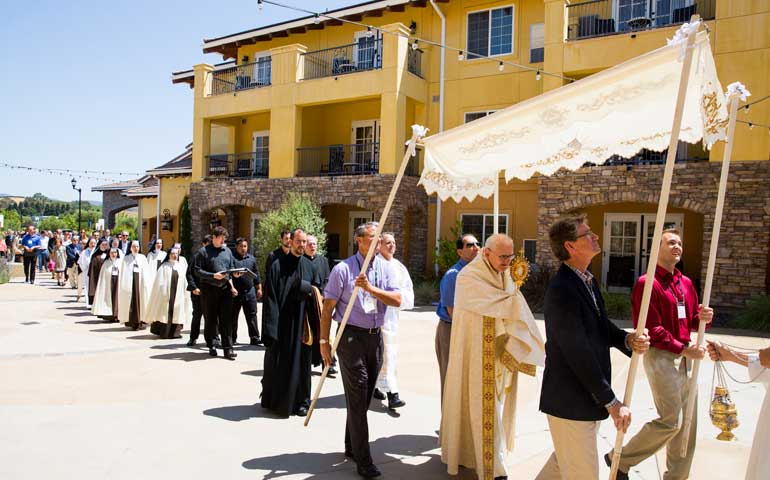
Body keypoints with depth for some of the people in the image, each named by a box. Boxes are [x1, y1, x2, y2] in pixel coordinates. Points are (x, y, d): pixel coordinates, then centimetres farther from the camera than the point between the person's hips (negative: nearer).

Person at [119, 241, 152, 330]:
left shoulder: (142, 258, 12)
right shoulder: (126, 258, 9)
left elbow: (146, 272, 9)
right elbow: (123, 273, 6)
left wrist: (146, 283, 0)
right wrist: (124, 285, -3)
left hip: (140, 282, 1)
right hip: (130, 282, -1)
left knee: (141, 300, -2)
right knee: (130, 301, -4)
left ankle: (141, 320, 3)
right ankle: (132, 321, 0)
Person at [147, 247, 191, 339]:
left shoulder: (181, 266, 9)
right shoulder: (164, 266, 0)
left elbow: (184, 281, 9)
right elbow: (161, 281, -4)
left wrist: (185, 293, 3)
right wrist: (163, 293, -11)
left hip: (178, 294, 3)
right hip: (167, 293, -3)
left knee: (177, 312, 3)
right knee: (166, 312, -1)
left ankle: (175, 331, 8)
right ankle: (165, 332, 6)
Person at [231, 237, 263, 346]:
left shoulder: (251, 258, 13)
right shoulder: (231, 257, -2)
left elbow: (256, 275, 16)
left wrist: (259, 289, 14)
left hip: (250, 291, 3)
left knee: (252, 315, 3)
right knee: (233, 316, 7)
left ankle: (254, 338, 6)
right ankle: (232, 338, 18)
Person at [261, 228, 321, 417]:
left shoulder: (310, 266, 7)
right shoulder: (278, 265, -6)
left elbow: (317, 295, 15)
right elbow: (270, 297, -10)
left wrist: (309, 289, -7)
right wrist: (271, 326, -14)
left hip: (302, 323, 4)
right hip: (282, 322, -3)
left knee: (301, 362, 9)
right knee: (279, 363, 5)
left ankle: (301, 401, 21)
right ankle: (276, 400, 21)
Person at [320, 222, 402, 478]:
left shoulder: (386, 268, 4)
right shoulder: (343, 269, -8)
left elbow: (397, 300, -8)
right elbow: (328, 307, -6)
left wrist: (370, 288, -21)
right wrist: (324, 341, -8)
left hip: (375, 337, 5)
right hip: (351, 336, -5)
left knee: (364, 397, 15)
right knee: (357, 397, -3)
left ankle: (352, 447, 32)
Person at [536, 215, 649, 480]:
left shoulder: (588, 281, 9)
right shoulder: (562, 290, -22)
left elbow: (602, 328, 11)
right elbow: (578, 353, -23)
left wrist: (628, 339, -11)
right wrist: (611, 402, -18)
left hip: (587, 397, 10)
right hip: (570, 401, -9)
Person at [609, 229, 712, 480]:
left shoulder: (686, 283, 14)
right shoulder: (647, 283, -12)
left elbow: (692, 321, 21)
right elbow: (651, 330, -17)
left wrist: (703, 317, -2)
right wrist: (684, 349, -18)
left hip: (685, 357, 8)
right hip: (661, 356, -8)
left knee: (688, 423, 11)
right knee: (671, 421, -8)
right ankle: (620, 459, 9)